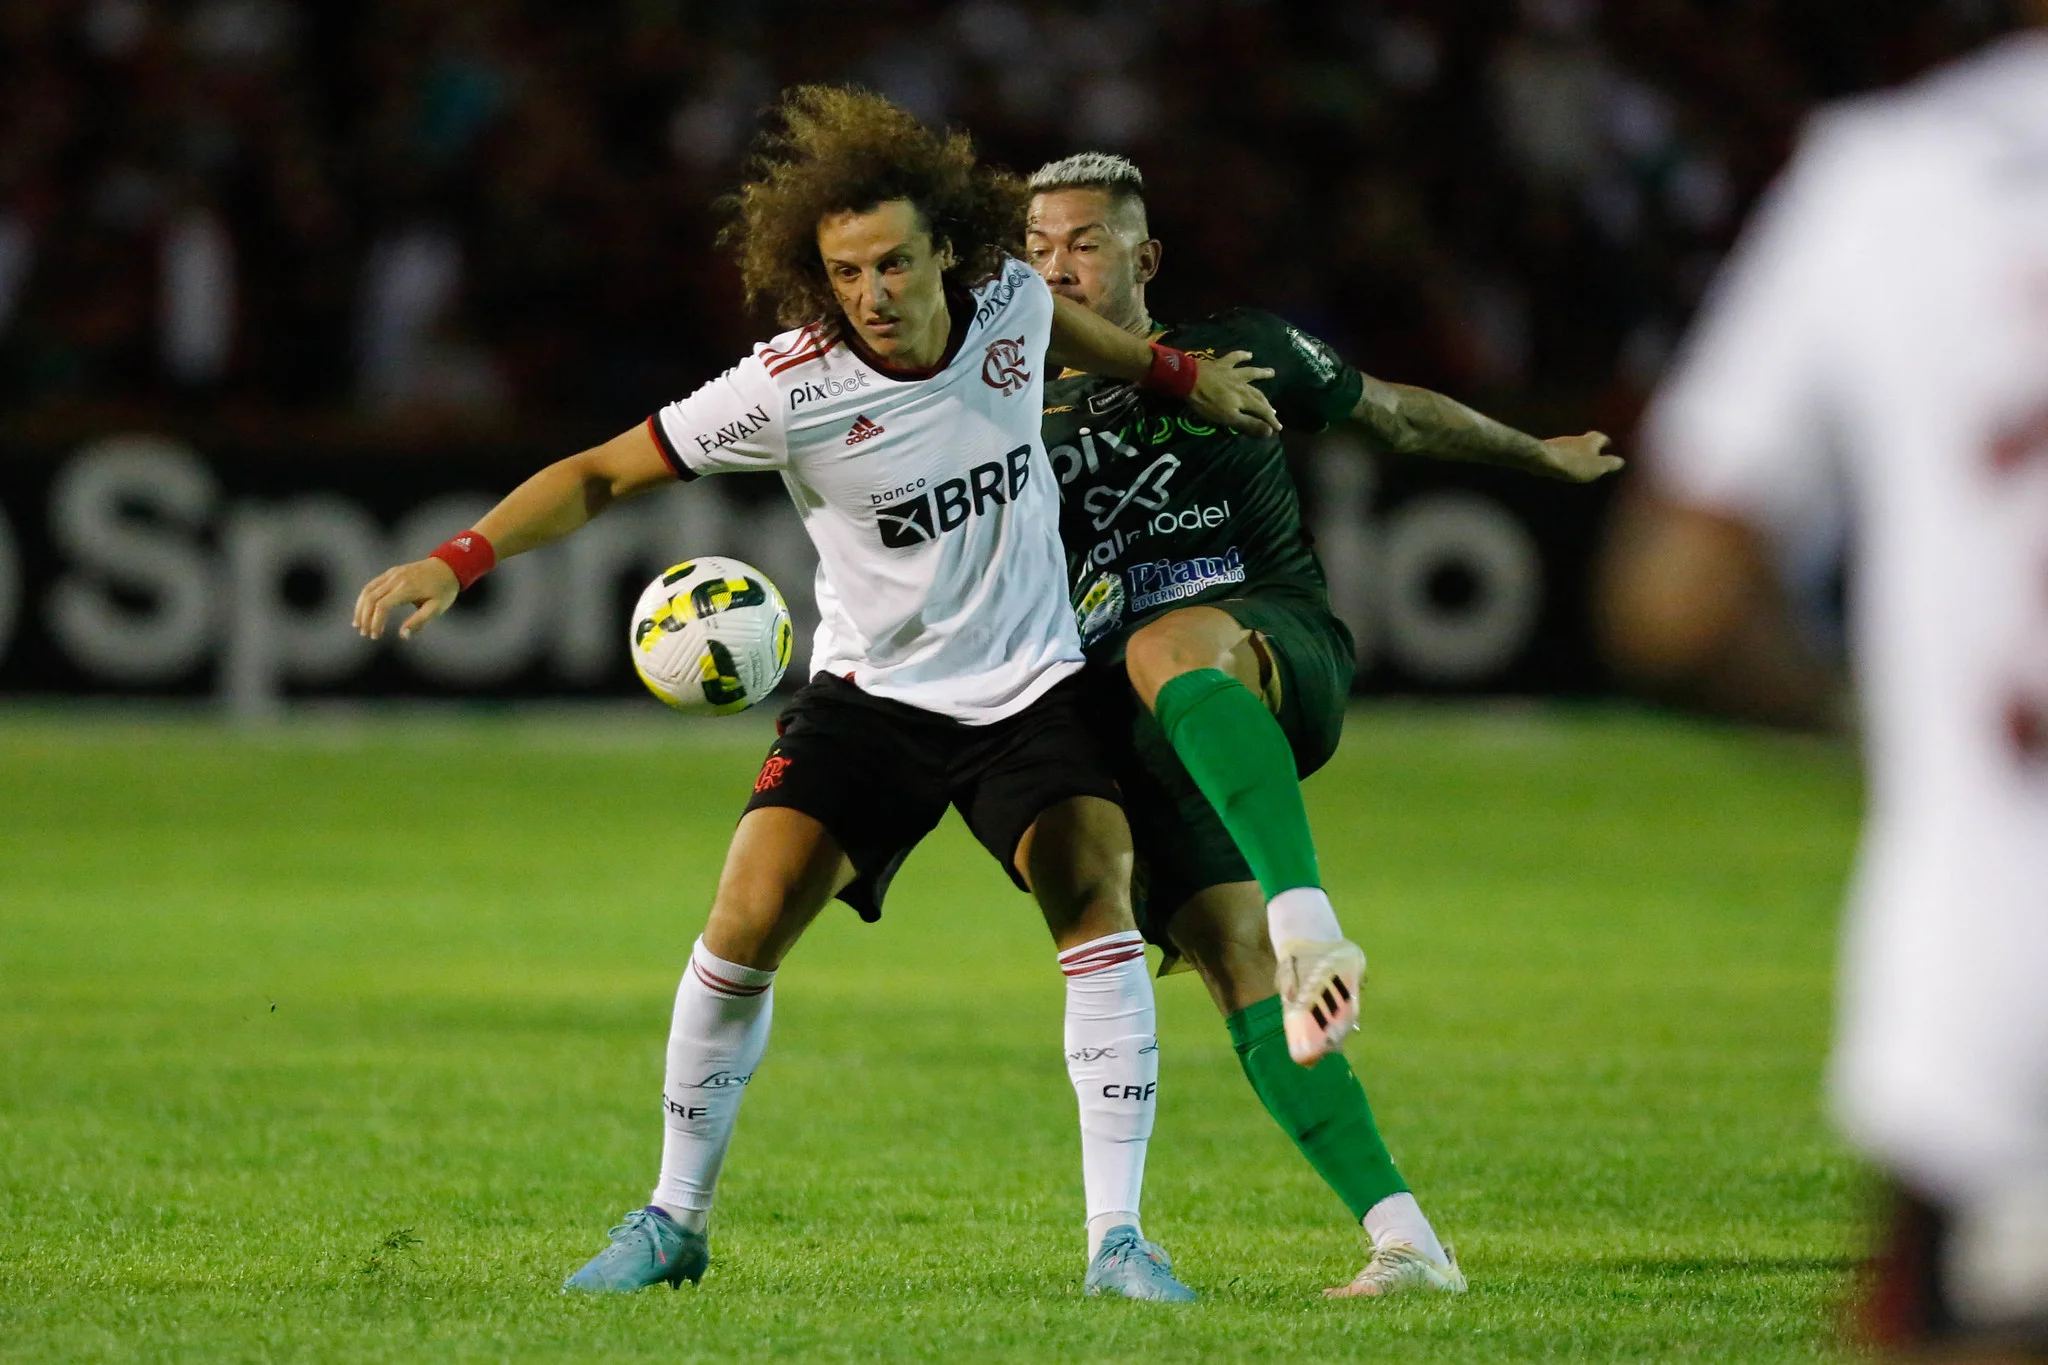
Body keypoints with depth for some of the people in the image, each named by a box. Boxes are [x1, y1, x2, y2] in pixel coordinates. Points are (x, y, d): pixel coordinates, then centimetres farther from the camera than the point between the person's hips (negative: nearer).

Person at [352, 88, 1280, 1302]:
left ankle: (1118, 1239, -15)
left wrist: (1178, 372, 27)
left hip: (1028, 686, 2)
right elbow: (605, 472, -15)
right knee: (747, 923, -14)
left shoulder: (1010, 300, -11)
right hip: (871, 691, -2)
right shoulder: (789, 390, -21)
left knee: (1097, 898, -20)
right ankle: (677, 1221, 6)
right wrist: (457, 561, -26)